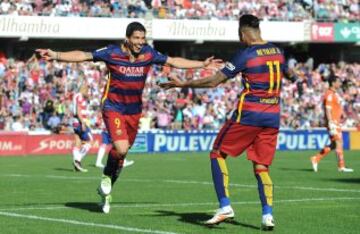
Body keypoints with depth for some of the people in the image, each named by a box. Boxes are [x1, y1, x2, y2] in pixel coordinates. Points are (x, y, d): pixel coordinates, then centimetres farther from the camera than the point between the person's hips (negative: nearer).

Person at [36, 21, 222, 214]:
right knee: (121, 148, -23)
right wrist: (56, 55, -25)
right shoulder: (112, 52, -13)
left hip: (134, 111, 5)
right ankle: (107, 177, 8)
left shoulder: (148, 53, -1)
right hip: (113, 108, -5)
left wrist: (203, 64, 11)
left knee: (122, 153, 10)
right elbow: (82, 56, -14)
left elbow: (173, 61, 10)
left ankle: (106, 191, 30)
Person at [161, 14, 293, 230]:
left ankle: (225, 207, -1)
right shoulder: (277, 52, 8)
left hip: (249, 114, -6)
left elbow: (214, 81, -11)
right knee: (261, 166, 9)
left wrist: (183, 84, -3)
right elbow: (288, 74, 30)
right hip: (272, 116, 6)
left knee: (218, 154, 7)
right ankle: (268, 214, -7)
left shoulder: (246, 55, -10)